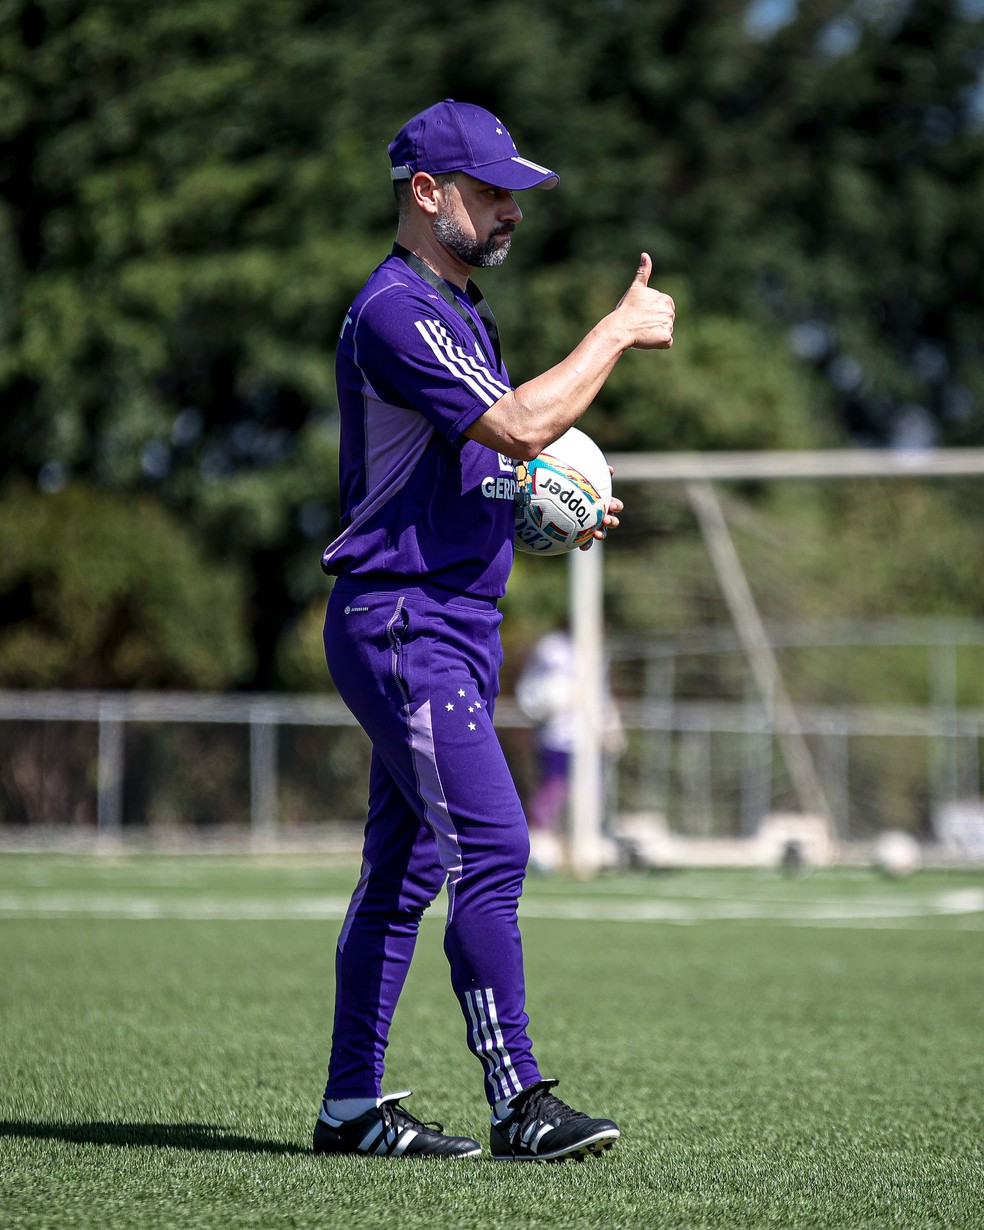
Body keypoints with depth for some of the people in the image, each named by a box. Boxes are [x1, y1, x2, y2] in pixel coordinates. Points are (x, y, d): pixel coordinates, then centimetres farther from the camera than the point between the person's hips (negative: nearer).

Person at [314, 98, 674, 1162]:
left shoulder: (457, 311, 19)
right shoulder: (393, 311, -14)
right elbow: (517, 424, -26)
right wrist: (621, 329, -16)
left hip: (454, 624, 10)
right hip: (400, 622, -10)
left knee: (405, 867, 10)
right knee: (492, 849, -16)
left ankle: (351, 1107, 15)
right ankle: (518, 1104, -16)